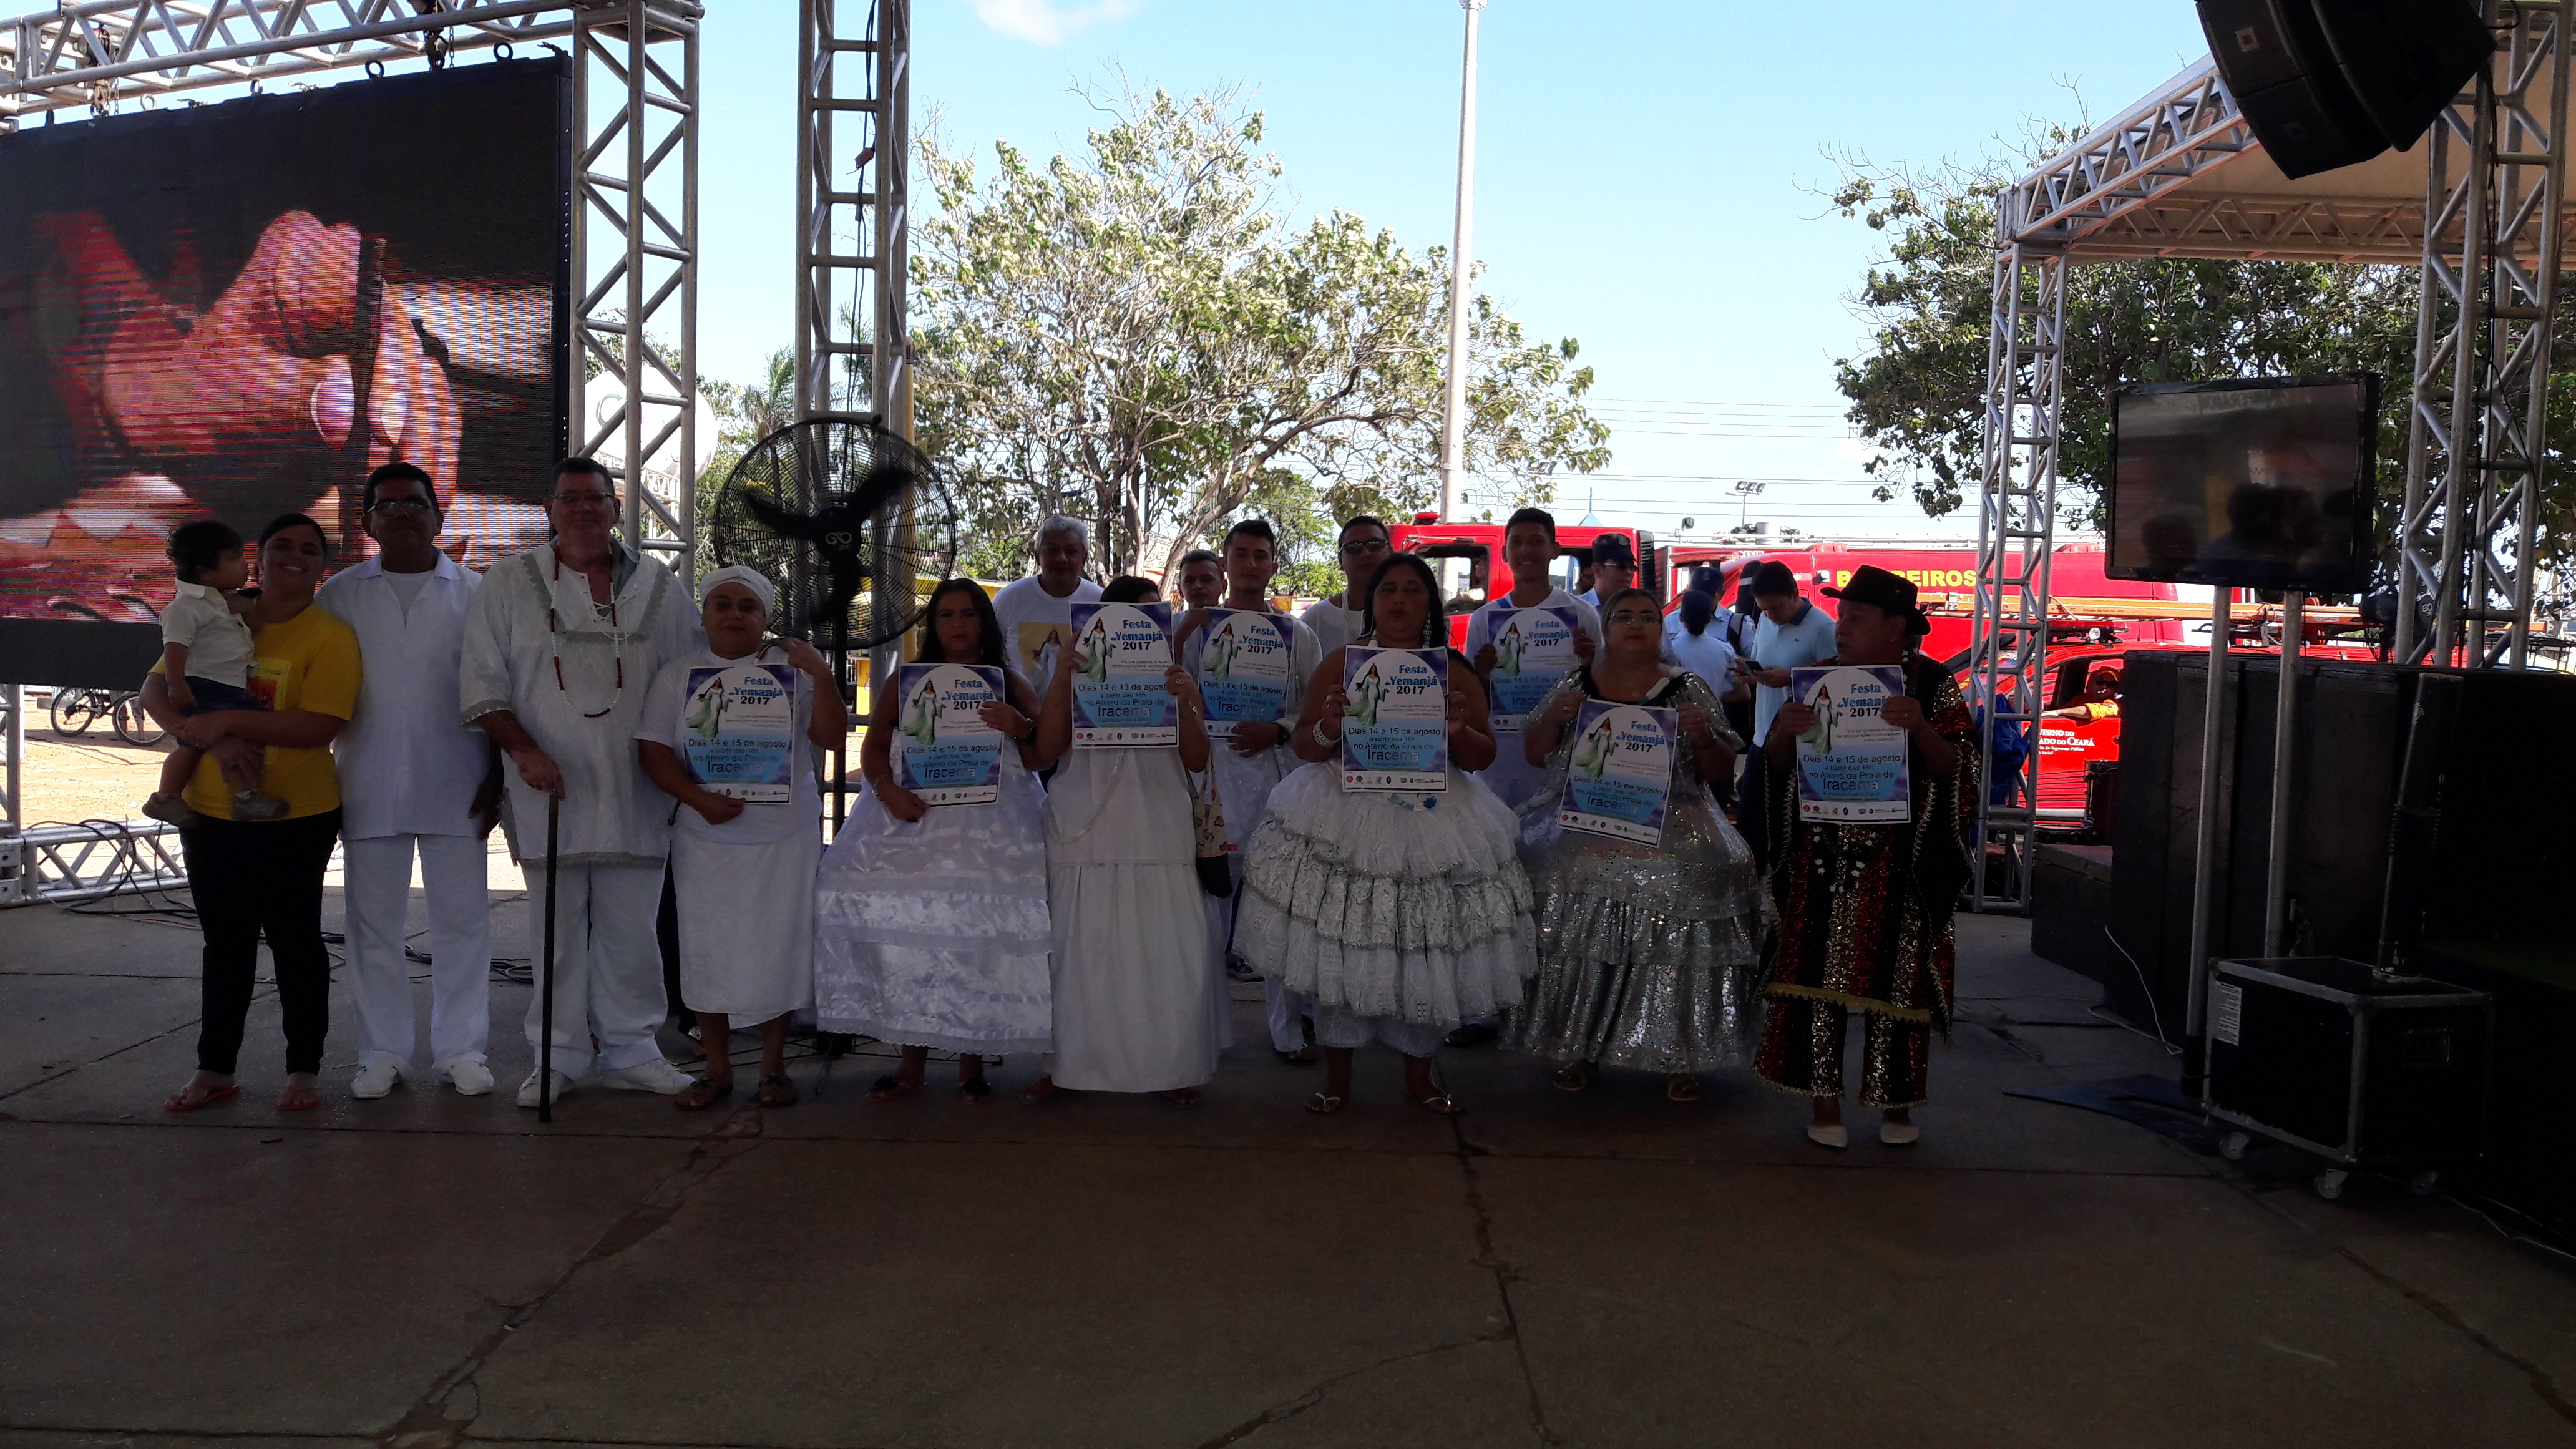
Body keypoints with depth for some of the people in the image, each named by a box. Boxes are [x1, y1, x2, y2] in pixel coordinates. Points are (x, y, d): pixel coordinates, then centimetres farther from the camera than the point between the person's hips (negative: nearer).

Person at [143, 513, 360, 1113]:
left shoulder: (329, 636, -10)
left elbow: (319, 727, -21)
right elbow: (155, 690, -1)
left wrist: (230, 720, -25)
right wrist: (204, 735, -19)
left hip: (298, 818, -4)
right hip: (212, 813, 4)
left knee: (294, 938, 6)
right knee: (225, 941, 14)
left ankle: (304, 1068, 19)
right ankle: (215, 1068, 24)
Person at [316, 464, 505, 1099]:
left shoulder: (474, 593, 4)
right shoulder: (340, 595, 8)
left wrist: (497, 777, 0)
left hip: (456, 789, -1)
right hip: (368, 789, 1)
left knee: (462, 921, 3)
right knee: (374, 925, 7)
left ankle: (462, 1048, 13)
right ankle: (383, 1052, 17)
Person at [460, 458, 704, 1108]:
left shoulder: (658, 586, 9)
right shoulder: (509, 583, 4)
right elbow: (482, 682, 2)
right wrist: (524, 750, -12)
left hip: (635, 794, 1)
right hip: (550, 786, -1)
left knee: (631, 926, 6)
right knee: (557, 927, 5)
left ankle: (629, 1049, 18)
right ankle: (559, 1055, 16)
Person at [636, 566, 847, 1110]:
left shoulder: (791, 669, 3)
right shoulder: (678, 675, 5)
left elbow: (832, 736, -5)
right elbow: (654, 750, -2)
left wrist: (822, 675, -18)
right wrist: (698, 799, -16)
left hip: (786, 835, -1)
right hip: (706, 836, 1)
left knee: (778, 949, 2)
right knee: (708, 952, 5)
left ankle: (773, 1065, 16)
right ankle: (718, 1069, 19)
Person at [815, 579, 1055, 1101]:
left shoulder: (1011, 685, 14)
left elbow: (1041, 760, 9)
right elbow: (873, 747, 8)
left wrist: (1021, 728, -11)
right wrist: (887, 789, -11)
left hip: (990, 832, -1)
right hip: (913, 821, 1)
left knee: (978, 937, -10)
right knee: (907, 933, -9)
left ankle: (972, 1064, 0)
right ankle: (912, 1063, 1)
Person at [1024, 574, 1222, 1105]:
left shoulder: (1173, 676, 12)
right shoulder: (1081, 677, 8)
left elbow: (1197, 760, 5)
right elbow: (1046, 751, -3)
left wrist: (1187, 703, -11)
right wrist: (1061, 676, -8)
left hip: (1157, 832, 1)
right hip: (1088, 833, 0)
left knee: (1167, 950, -4)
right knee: (1079, 948, 1)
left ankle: (1173, 1066, 6)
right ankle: (1069, 1064, 11)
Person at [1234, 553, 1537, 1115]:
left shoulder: (1457, 673, 8)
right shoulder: (1340, 664, 6)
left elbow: (1484, 757, 5)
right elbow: (1304, 746, 5)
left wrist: (1458, 732, -16)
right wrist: (1329, 728, -17)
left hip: (1432, 825, 1)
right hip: (1347, 821, -1)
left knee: (1426, 944, 3)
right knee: (1341, 945, -4)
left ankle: (1419, 1075, 22)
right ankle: (1337, 1074, 13)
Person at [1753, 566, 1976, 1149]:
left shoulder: (1932, 685, 0)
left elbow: (1955, 769, -5)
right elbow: (1779, 763, 9)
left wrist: (1922, 730, -24)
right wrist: (1783, 732, -13)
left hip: (1898, 866, -2)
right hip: (1824, 858, 2)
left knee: (1896, 976, 2)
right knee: (1817, 972, 0)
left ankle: (1898, 1101, 19)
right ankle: (1824, 1101, 11)